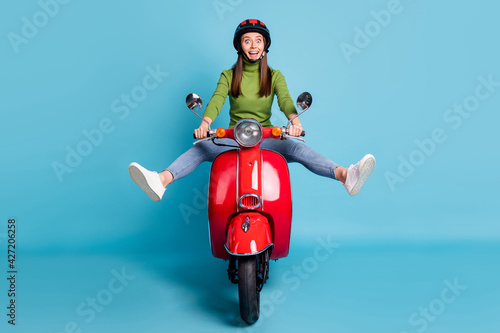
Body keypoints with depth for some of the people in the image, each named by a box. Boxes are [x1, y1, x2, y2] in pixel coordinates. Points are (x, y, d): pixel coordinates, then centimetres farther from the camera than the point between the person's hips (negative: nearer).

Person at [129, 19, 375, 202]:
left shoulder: (274, 76, 8)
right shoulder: (228, 75, 8)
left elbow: (285, 99, -11)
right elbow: (217, 99, -10)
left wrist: (294, 120, -34)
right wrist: (205, 122, -32)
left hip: (267, 137, 0)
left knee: (297, 149, -28)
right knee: (201, 148, -28)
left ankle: (346, 176, -47)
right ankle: (160, 181, -49)